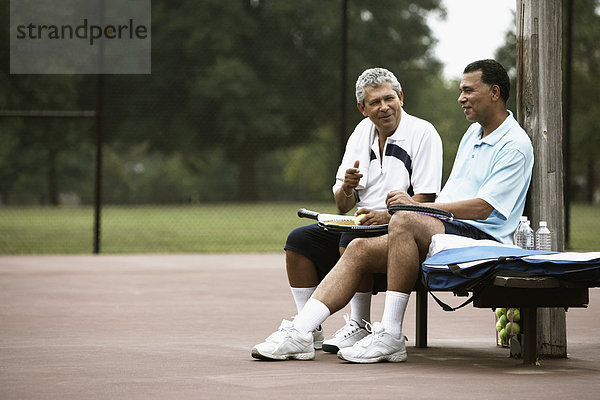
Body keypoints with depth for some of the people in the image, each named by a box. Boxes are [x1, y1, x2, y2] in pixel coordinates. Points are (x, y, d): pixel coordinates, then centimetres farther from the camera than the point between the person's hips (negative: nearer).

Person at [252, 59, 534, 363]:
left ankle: (390, 336, -32)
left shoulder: (515, 145, -6)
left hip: (482, 237, -9)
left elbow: (482, 208, -16)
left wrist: (417, 206, -17)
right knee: (359, 248, -9)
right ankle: (298, 334, -19)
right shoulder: (473, 133, 23)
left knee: (403, 222, -35)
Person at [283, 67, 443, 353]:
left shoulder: (423, 133, -7)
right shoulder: (362, 133, 12)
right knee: (299, 240, -9)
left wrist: (386, 215, -30)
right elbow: (342, 206, 11)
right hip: (361, 225, 7)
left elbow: (425, 199, -15)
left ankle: (360, 327, -22)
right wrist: (347, 188, -13)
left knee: (352, 241, -34)